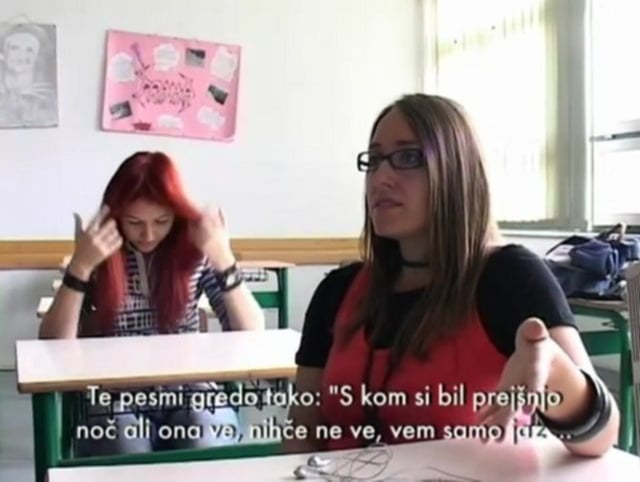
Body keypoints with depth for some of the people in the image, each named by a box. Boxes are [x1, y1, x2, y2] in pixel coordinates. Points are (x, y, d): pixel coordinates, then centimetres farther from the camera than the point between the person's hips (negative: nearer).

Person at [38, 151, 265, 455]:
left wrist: (223, 258, -19)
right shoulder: (99, 259, -2)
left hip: (191, 393, 1)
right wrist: (81, 265, -20)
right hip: (116, 401, 0)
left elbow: (251, 332, -8)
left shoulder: (195, 253, -1)